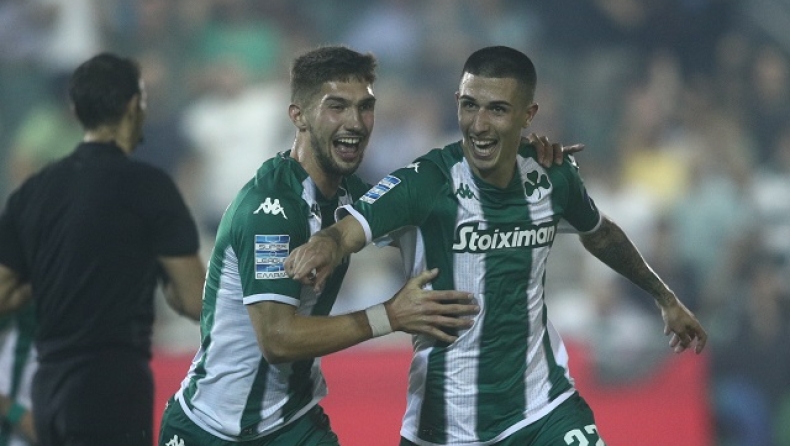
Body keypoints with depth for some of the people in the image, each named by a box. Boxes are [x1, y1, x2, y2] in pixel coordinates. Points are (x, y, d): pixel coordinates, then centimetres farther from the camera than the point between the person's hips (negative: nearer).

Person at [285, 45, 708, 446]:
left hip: (542, 404, 3)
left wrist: (665, 298, 29)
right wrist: (324, 247, -57)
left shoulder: (553, 175, -3)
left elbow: (600, 235, 18)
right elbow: (348, 229, -34)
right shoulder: (425, 182, -18)